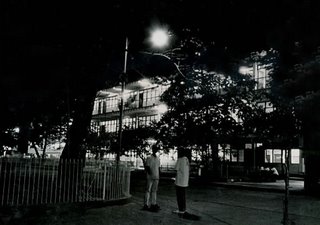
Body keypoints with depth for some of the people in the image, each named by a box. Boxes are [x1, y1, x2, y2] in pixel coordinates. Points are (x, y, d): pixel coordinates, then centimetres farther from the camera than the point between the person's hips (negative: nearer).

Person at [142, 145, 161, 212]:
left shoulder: (158, 158, 14)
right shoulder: (149, 158, -4)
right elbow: (146, 166, -7)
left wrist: (159, 175, 13)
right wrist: (149, 171, -20)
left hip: (156, 177, 6)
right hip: (150, 177, -6)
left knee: (154, 191, 10)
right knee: (148, 190, -5)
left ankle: (153, 204, 15)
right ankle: (146, 204, -1)